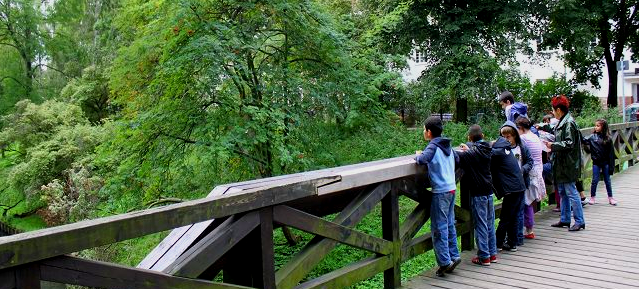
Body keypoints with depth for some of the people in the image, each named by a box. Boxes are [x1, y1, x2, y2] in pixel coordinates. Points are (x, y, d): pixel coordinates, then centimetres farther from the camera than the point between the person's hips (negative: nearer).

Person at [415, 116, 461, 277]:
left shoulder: (433, 146, -13)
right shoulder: (447, 145, 11)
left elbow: (423, 160, -30)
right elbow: (456, 160, 26)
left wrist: (418, 156, -10)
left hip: (440, 192, -8)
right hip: (451, 188, 8)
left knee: (439, 228, -2)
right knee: (449, 224, 15)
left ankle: (445, 262, 0)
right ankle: (454, 256, 19)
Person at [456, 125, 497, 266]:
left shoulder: (473, 152, -14)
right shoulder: (486, 149, 5)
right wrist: (468, 149, 25)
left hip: (478, 193, -7)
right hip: (489, 190, 7)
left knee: (480, 225, 0)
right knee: (490, 223, 14)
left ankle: (484, 257, 5)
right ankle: (492, 254, 22)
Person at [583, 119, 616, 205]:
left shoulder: (608, 139, -4)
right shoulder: (592, 137, -2)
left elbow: (610, 153, -3)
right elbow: (584, 141, -14)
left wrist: (611, 165, -4)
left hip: (605, 162, 0)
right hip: (596, 162, 0)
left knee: (607, 180, 11)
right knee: (595, 180, 4)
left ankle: (610, 198, 21)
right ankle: (592, 197, 15)